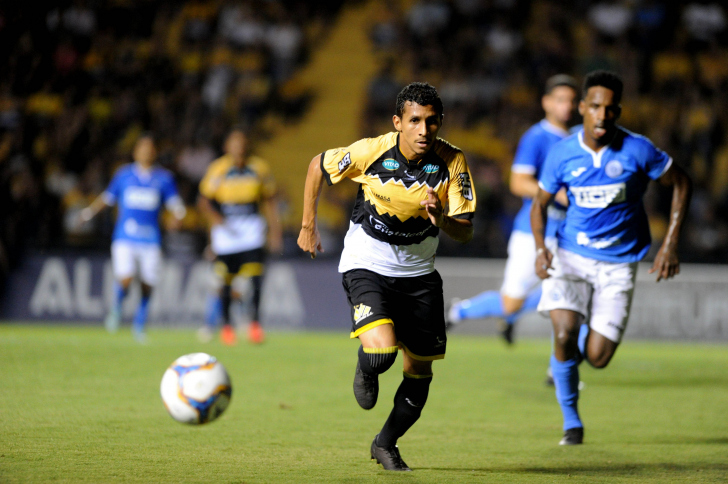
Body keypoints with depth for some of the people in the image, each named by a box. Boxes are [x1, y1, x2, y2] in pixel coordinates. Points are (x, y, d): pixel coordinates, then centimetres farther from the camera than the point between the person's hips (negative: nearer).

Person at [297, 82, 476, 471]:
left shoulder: (452, 162, -15)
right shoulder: (371, 152, -20)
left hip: (418, 273, 3)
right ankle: (365, 372, 14)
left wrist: (441, 218, -35)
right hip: (366, 265, -3)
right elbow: (318, 165, -1)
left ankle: (386, 444, 32)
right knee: (382, 351, -25)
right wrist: (308, 225, 4)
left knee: (420, 372, 7)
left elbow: (465, 232, -13)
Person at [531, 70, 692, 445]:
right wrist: (540, 248, -10)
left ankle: (590, 336, 32)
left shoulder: (637, 150, -12)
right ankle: (571, 422, 0)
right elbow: (539, 203, 8)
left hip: (618, 263, -1)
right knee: (564, 336, -21)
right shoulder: (562, 154, -7)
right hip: (571, 256, 1)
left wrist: (670, 245, -3)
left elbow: (680, 184, 1)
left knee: (597, 357, -8)